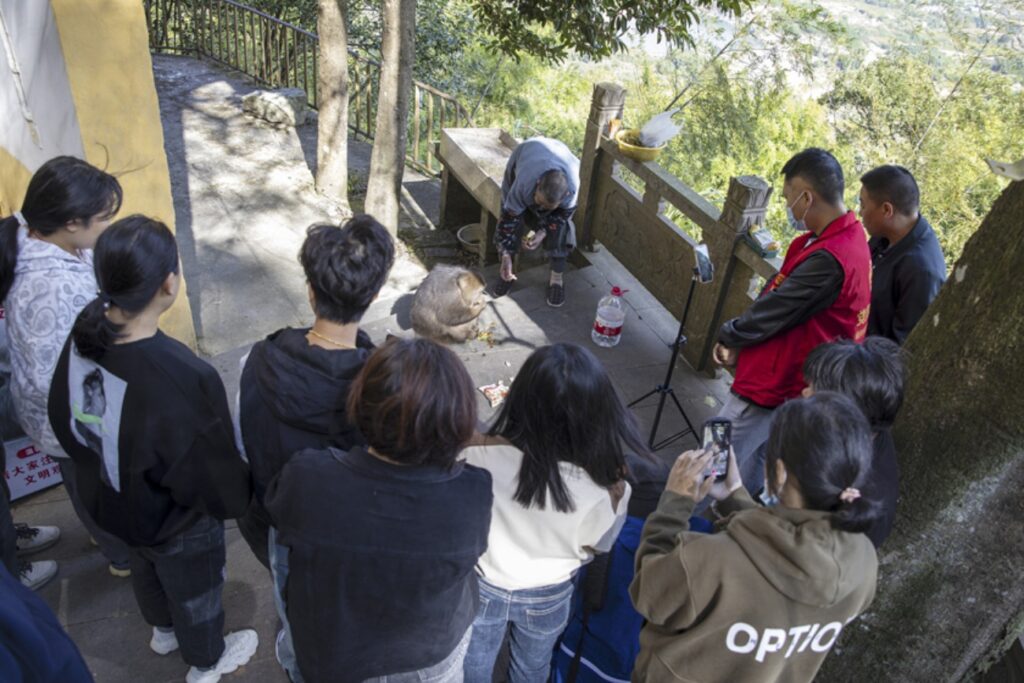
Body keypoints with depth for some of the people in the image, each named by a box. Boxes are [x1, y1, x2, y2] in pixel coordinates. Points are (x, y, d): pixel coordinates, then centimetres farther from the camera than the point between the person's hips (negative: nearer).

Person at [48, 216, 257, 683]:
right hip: (175, 519, -6)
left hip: (108, 498, 7)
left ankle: (163, 630, 66)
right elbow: (215, 478, -29)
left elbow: (63, 418, -2)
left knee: (146, 568, 35)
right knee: (194, 590, 25)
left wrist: (101, 462, 14)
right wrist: (238, 497, -8)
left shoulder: (86, 331, -21)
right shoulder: (182, 380, -44)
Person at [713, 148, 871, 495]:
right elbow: (777, 293, 7)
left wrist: (728, 337, -2)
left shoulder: (828, 258, -30)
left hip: (774, 385, -10)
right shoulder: (848, 233, 4)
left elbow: (775, 309, -20)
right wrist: (740, 340, 2)